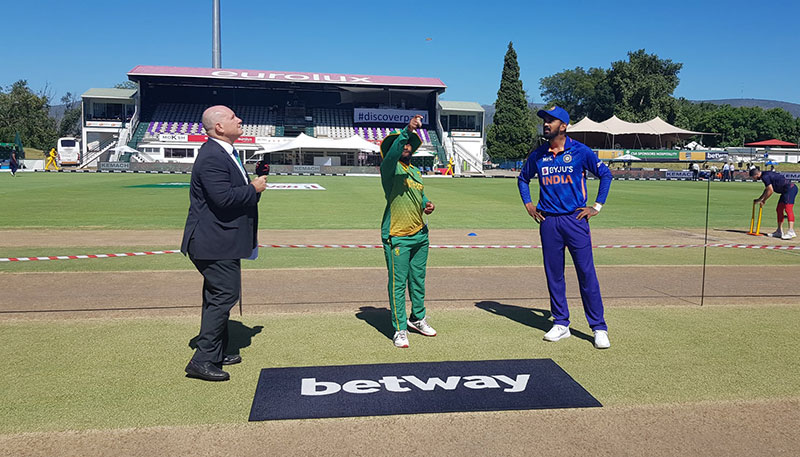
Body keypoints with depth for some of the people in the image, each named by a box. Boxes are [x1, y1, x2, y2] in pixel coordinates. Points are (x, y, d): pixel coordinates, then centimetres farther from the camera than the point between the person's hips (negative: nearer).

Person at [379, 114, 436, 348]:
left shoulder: (416, 171, 17)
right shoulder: (389, 168, -6)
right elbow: (392, 152, -28)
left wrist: (427, 204, 5)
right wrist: (406, 130, -42)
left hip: (420, 234, 7)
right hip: (397, 237, -7)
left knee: (418, 280, 16)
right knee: (398, 283, -5)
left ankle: (417, 318, 33)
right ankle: (399, 329, 2)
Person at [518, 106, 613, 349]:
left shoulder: (580, 151, -2)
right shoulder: (538, 154, 8)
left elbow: (605, 174, 6)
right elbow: (523, 178, 24)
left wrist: (597, 206, 1)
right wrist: (528, 204, 13)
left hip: (575, 219, -3)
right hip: (548, 221, 4)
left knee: (586, 273, -5)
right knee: (553, 274, 7)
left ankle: (599, 328, 3)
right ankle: (560, 324, 20)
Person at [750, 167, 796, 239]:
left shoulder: (765, 177, -14)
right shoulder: (766, 175, 18)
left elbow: (771, 191, -15)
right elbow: (767, 190, 29)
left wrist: (763, 200, -2)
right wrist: (759, 199, 29)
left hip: (790, 189, -11)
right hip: (786, 191, 11)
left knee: (788, 209, -21)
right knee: (779, 209, 15)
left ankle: (791, 231, -32)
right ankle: (779, 231, 20)